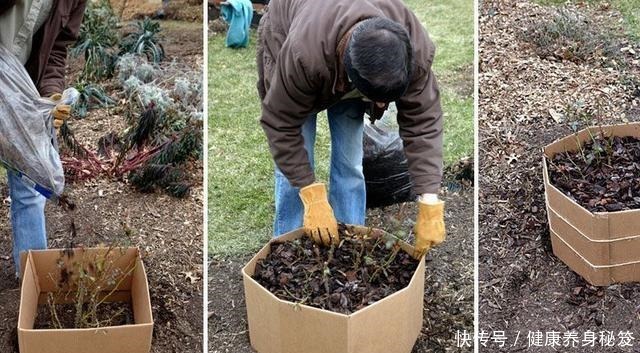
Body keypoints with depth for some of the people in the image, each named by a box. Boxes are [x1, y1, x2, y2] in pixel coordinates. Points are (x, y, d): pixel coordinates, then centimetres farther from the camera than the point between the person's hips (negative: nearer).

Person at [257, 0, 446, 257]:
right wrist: (313, 198, -34)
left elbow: (423, 125, -30)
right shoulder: (304, 54, -46)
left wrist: (429, 204, -34)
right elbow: (282, 125, -33)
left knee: (349, 162, -3)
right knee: (294, 166, -9)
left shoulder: (416, 49, -37)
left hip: (346, 74, 3)